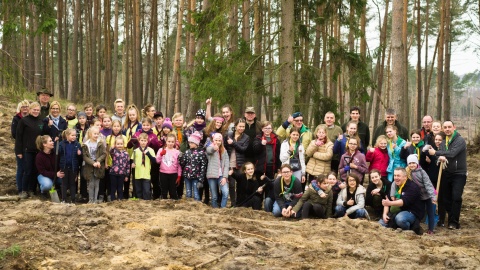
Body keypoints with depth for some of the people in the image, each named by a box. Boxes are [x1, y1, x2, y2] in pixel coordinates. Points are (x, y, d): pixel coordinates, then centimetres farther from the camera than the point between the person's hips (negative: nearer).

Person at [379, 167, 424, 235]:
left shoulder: (412, 187, -17)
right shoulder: (394, 186, 7)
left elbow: (404, 201, -31)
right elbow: (387, 201, 4)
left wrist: (390, 203, -44)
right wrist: (385, 214, -10)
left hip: (412, 213, -8)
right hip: (397, 212, 8)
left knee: (400, 219, -39)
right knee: (381, 223, 1)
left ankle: (410, 228, -8)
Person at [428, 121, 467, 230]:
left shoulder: (460, 140, -11)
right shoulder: (444, 142, 11)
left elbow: (452, 153, -24)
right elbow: (440, 155, -2)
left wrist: (436, 153, -17)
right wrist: (440, 157, -28)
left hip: (459, 174, -6)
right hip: (446, 173, 6)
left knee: (456, 198, -9)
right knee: (445, 198, 9)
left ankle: (454, 222, -2)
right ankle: (441, 219, 19)